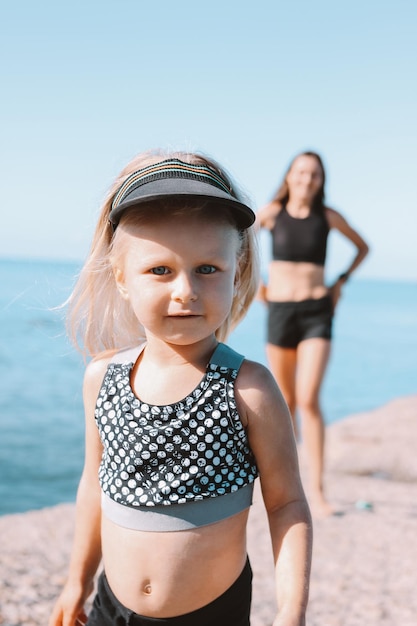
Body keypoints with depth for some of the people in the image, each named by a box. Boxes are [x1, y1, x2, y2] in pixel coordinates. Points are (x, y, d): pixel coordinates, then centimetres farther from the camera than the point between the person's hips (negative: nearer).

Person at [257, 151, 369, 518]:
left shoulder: (328, 216, 2)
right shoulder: (272, 213, 0)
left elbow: (363, 247, 18)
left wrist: (342, 281, 7)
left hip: (317, 313, -1)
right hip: (279, 311, 1)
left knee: (309, 399, -15)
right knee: (285, 402, 11)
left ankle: (317, 491, -12)